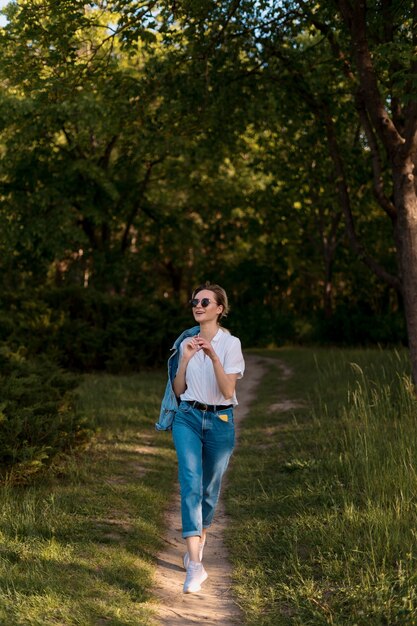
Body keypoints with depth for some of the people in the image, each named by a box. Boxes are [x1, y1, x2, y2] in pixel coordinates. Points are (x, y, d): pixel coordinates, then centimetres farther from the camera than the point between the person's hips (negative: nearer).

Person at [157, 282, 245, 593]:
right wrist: (186, 359, -10)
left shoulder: (230, 343, -6)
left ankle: (199, 543, 39)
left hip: (220, 421, -1)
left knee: (210, 487, 12)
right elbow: (178, 390, 5)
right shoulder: (186, 341, 6)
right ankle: (195, 565, -22)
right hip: (188, 418, 1)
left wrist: (213, 356, -26)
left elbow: (228, 391, -15)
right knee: (191, 484, -15)